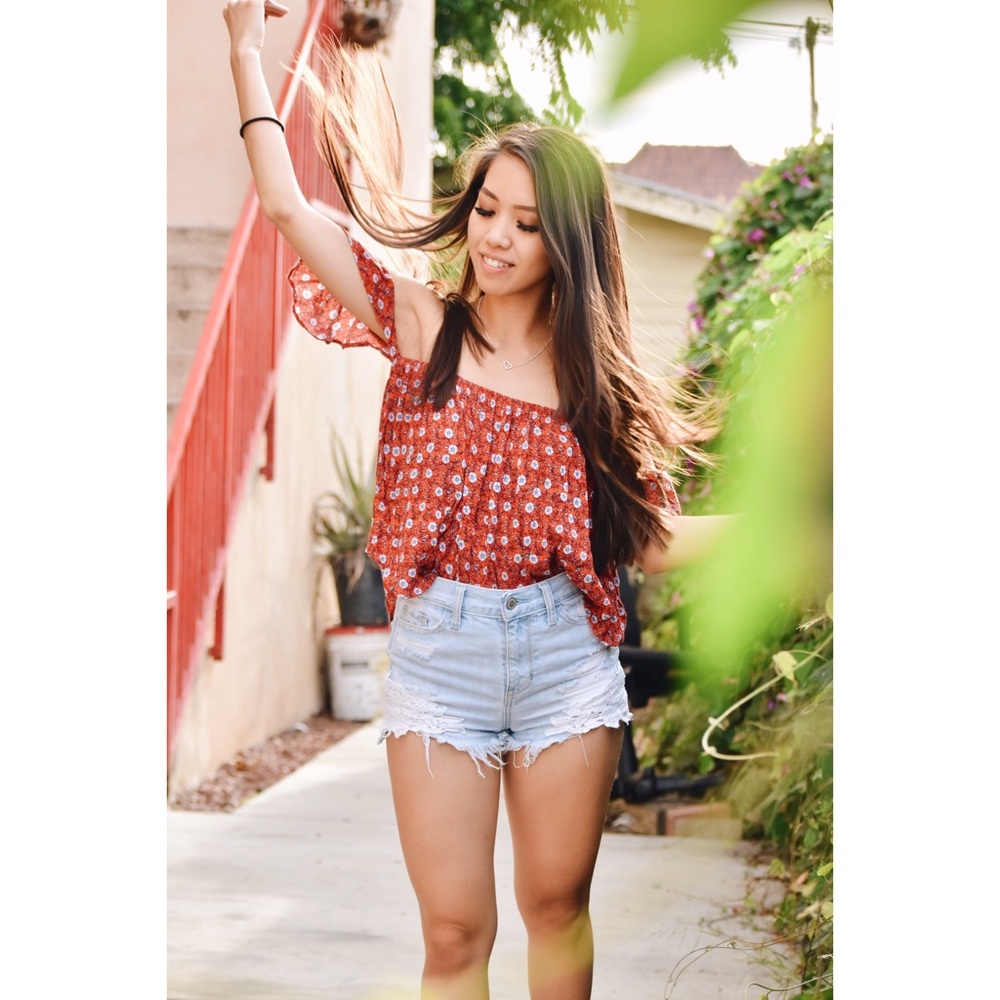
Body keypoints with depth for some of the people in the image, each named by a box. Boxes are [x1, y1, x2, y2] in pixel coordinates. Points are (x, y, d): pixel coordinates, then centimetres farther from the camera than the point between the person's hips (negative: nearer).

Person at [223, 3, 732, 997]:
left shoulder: (594, 373, 4)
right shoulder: (423, 323, 0)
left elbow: (647, 538, 4)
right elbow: (288, 208, -6)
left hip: (563, 652, 1)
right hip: (437, 649, -1)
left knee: (557, 906, 13)